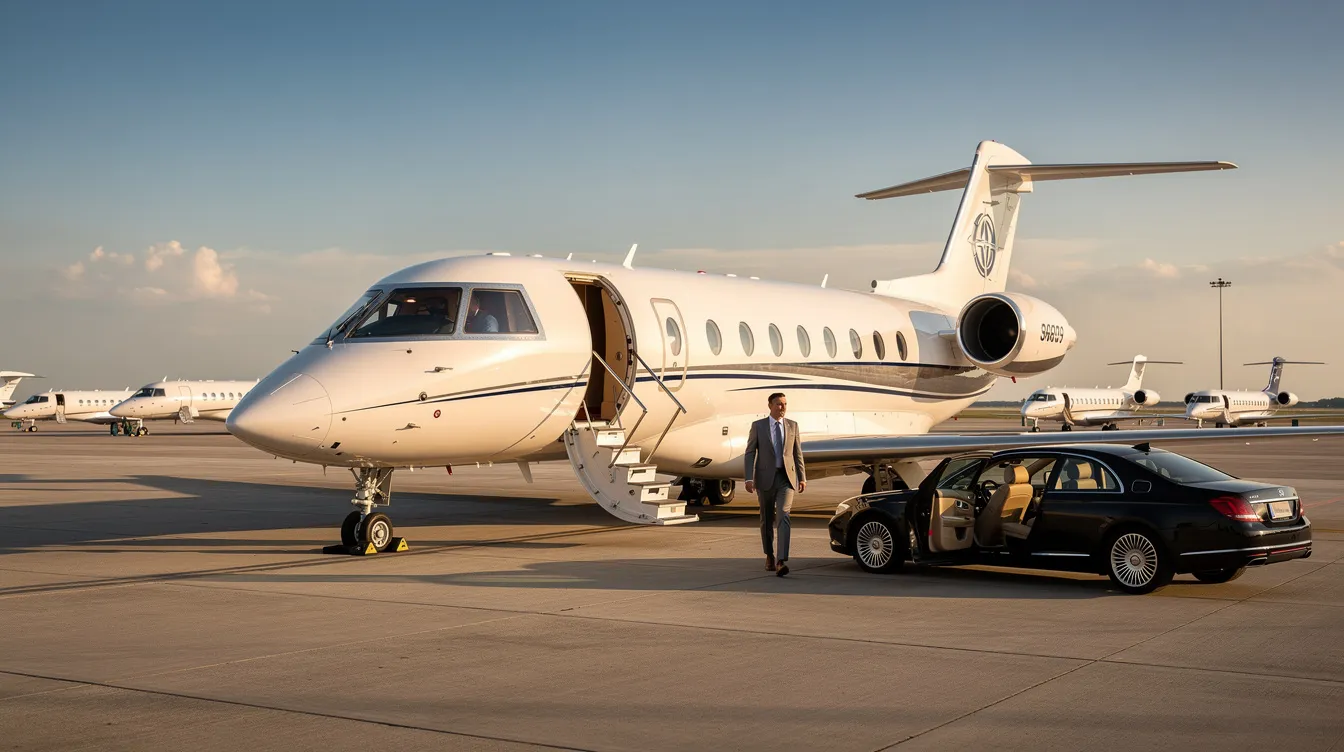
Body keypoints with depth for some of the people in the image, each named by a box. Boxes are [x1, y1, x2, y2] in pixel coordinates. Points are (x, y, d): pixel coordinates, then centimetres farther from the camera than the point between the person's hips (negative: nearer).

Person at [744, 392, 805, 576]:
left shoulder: (792, 426, 8)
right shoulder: (758, 426, 1)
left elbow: (797, 453, 12)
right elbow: (750, 453, -2)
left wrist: (802, 477, 8)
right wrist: (749, 478, -11)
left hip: (786, 478, 0)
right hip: (765, 478, 0)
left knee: (783, 517, -17)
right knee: (767, 520, 10)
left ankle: (782, 561, -25)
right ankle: (769, 556, 32)